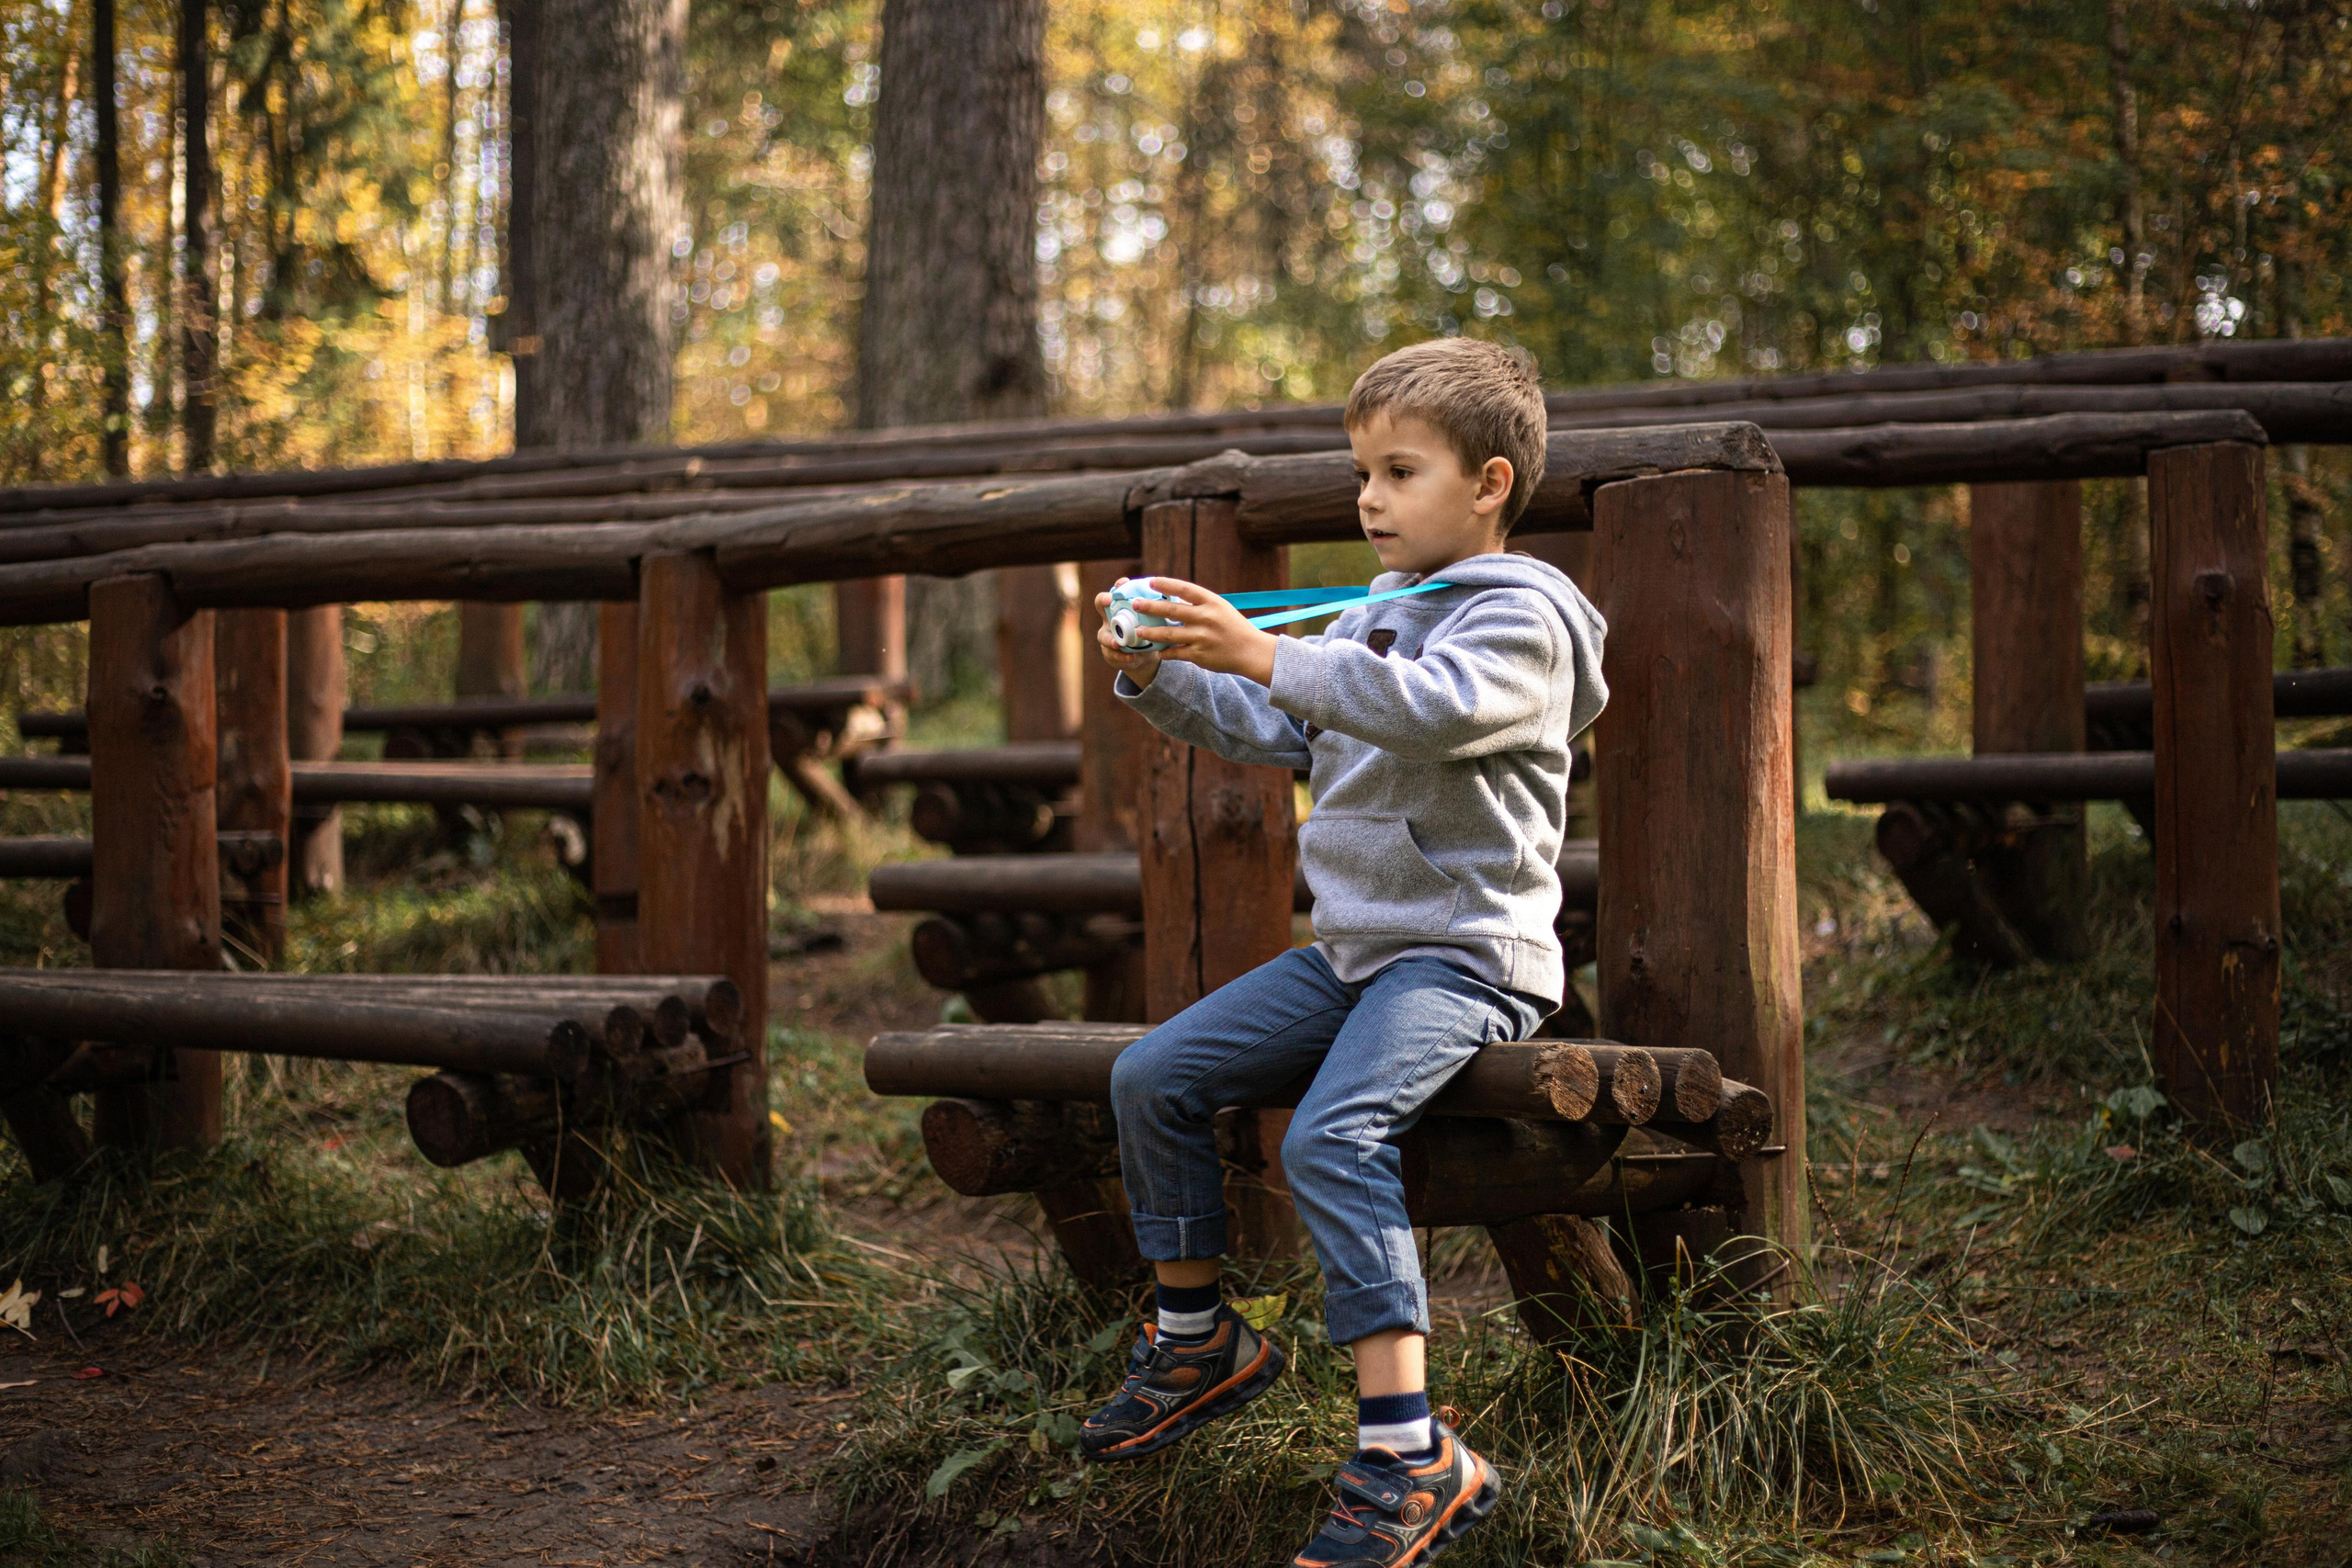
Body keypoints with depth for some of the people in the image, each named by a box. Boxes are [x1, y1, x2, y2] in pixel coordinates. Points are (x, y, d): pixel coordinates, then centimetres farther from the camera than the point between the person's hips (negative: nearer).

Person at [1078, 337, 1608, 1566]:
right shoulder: (1372, 619, 18)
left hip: (1465, 955, -9)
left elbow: (1432, 706, -30)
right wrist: (1161, 677, 3)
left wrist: (1262, 654, -37)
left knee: (1331, 1138, -30)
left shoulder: (1520, 615, -9)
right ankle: (1199, 1340, 19)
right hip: (1351, 947, 9)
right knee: (1152, 1078, 2)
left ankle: (1409, 1454, -28)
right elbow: (1265, 730, 21)